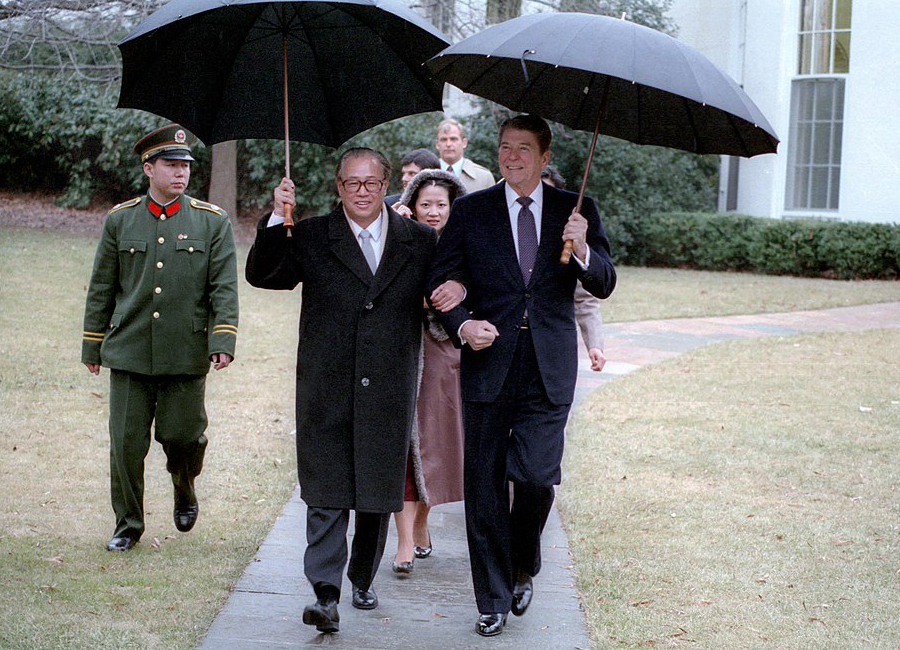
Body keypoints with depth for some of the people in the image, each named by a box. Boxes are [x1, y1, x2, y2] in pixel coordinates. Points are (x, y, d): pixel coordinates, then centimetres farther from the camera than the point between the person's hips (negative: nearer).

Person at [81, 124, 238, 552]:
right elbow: (101, 288, 13)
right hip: (129, 353, 1)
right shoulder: (119, 220, 7)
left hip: (186, 356, -1)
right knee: (126, 443, 1)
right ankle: (128, 524, 16)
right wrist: (92, 345, 13)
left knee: (183, 436, 1)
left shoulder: (212, 222, 3)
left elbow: (225, 287, -2)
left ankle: (185, 495, 32)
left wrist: (223, 340, -13)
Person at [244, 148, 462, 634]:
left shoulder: (419, 241, 7)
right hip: (326, 392, -2)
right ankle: (325, 594, -5)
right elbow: (260, 276, -6)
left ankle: (363, 580, 30)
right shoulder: (311, 237, 3)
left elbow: (442, 295, 16)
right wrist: (277, 219, -16)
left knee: (378, 493, 12)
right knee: (326, 494, -5)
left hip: (388, 392, 2)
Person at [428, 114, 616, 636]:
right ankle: (494, 599, 16)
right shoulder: (471, 211, 6)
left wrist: (582, 251, -18)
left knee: (535, 473, -11)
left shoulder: (576, 211, 7)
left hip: (550, 370, 0)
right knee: (485, 485, 3)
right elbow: (441, 282, 5)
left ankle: (524, 568, 19)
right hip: (489, 362, 1)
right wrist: (462, 325, -14)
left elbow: (604, 285, 3)